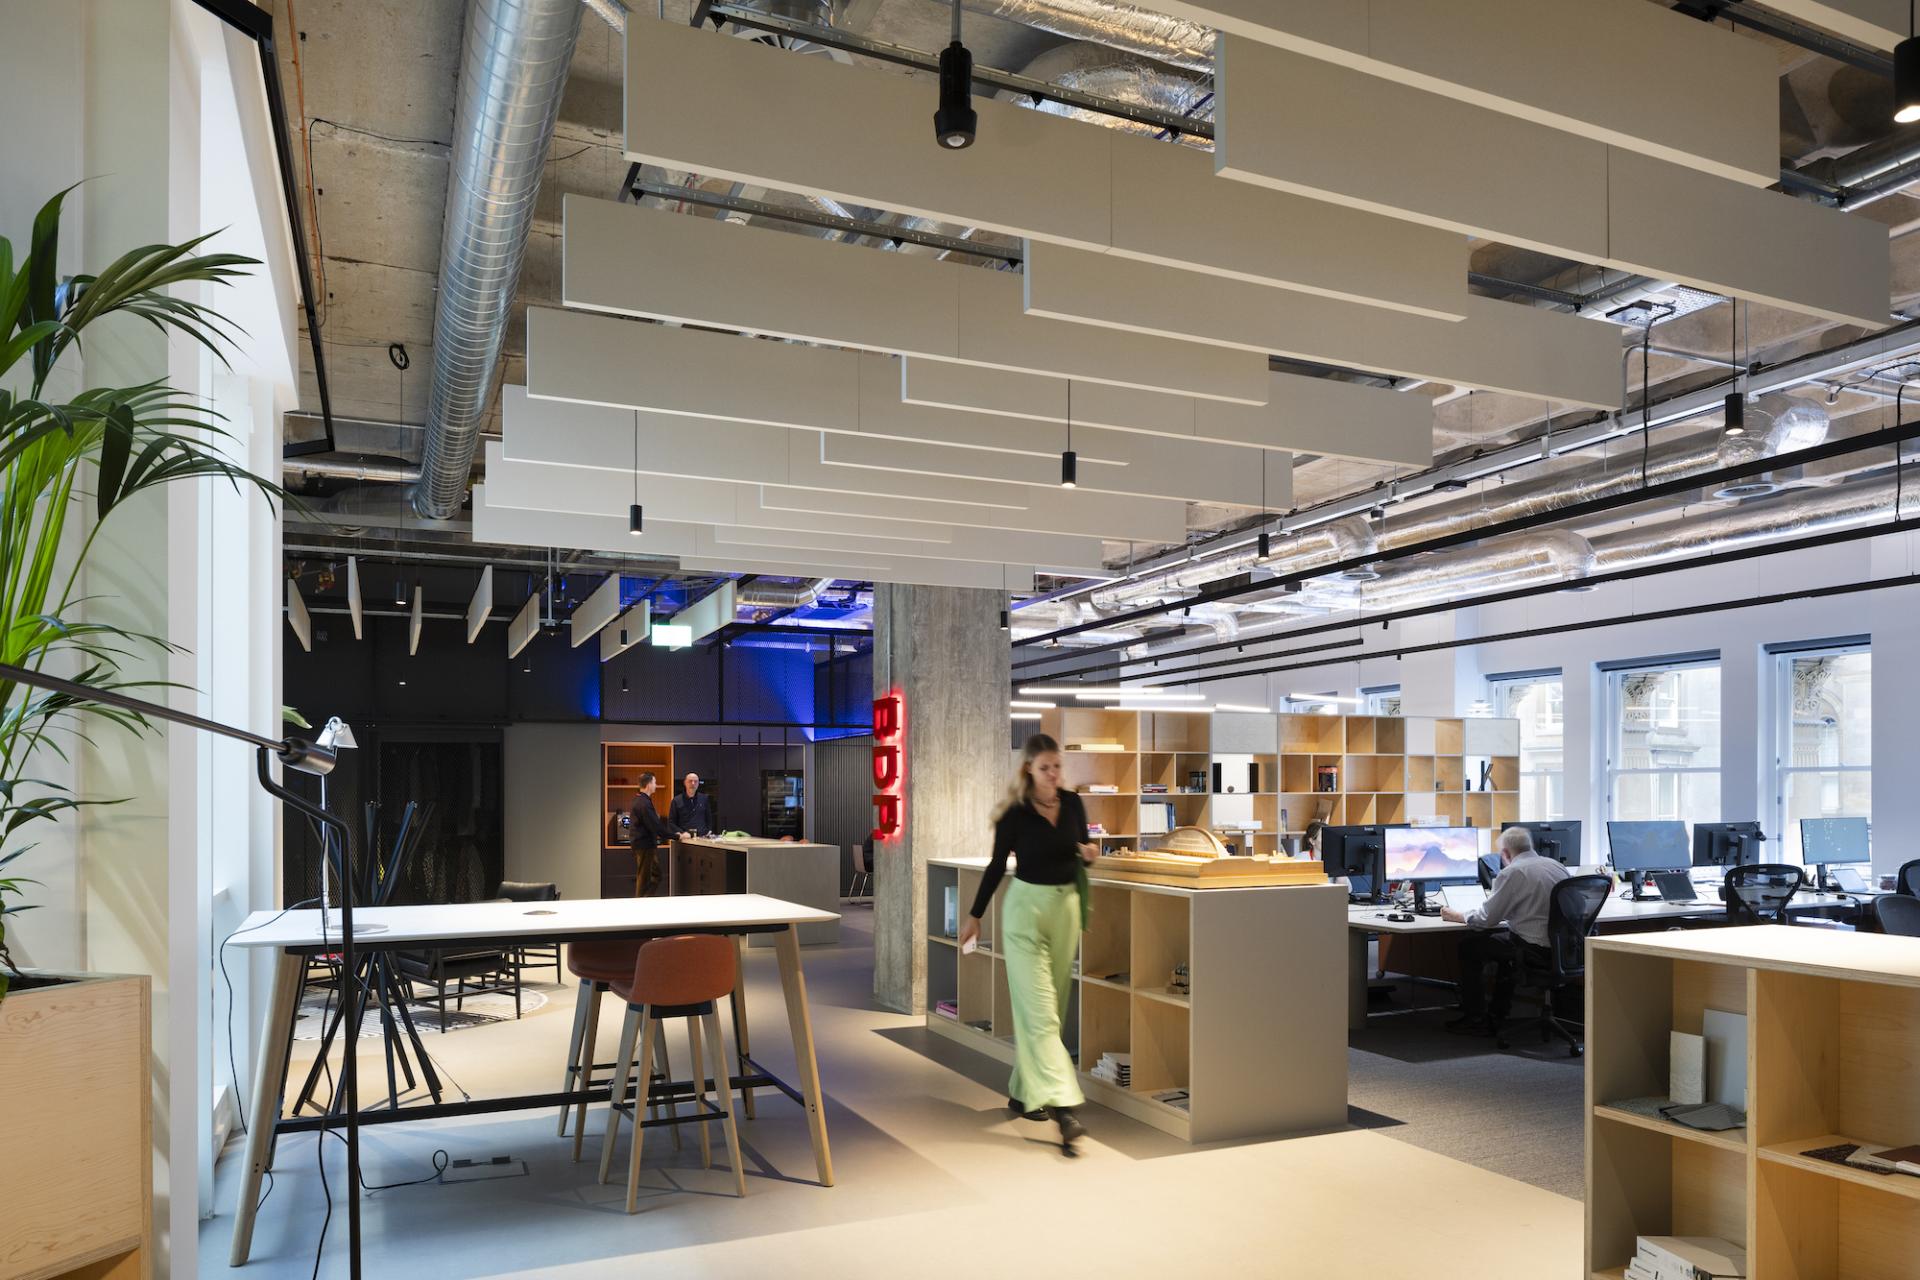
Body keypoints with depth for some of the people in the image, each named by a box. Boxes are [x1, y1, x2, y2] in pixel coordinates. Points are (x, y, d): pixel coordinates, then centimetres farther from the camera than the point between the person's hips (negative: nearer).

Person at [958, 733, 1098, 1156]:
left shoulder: (1073, 803, 2)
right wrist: (976, 915, 7)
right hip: (1026, 908, -5)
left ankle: (1023, 1091, 25)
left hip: (1066, 907, 5)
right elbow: (997, 865, 0)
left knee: (1051, 1009, 10)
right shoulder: (1015, 814, -10)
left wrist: (1090, 854, -8)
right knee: (1039, 1010, -11)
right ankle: (1062, 1106, -17)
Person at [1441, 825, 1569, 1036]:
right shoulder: (1557, 866, 9)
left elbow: (1487, 918, -10)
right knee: (1505, 937, 31)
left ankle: (1476, 1020, 14)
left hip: (1537, 950, -8)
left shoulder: (1512, 873, -13)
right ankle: (1497, 1014, 34)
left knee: (1469, 944, 8)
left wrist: (1458, 917, 8)